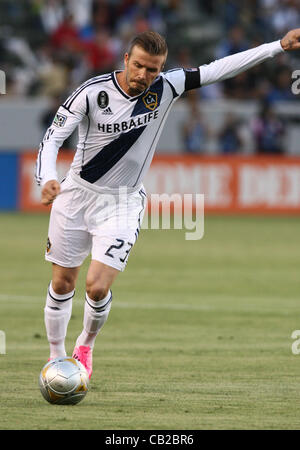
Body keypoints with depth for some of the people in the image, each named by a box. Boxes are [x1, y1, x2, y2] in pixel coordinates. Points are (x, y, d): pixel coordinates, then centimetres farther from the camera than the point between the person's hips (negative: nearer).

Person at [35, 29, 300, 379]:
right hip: (77, 194, 0)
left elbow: (218, 69, -6)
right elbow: (52, 139, -15)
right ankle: (57, 357, 29)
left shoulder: (166, 88, -9)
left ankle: (86, 345, 16)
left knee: (98, 287, -13)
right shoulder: (92, 93, -16)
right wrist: (47, 179, -34)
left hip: (123, 202, 0)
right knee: (62, 283, 8)